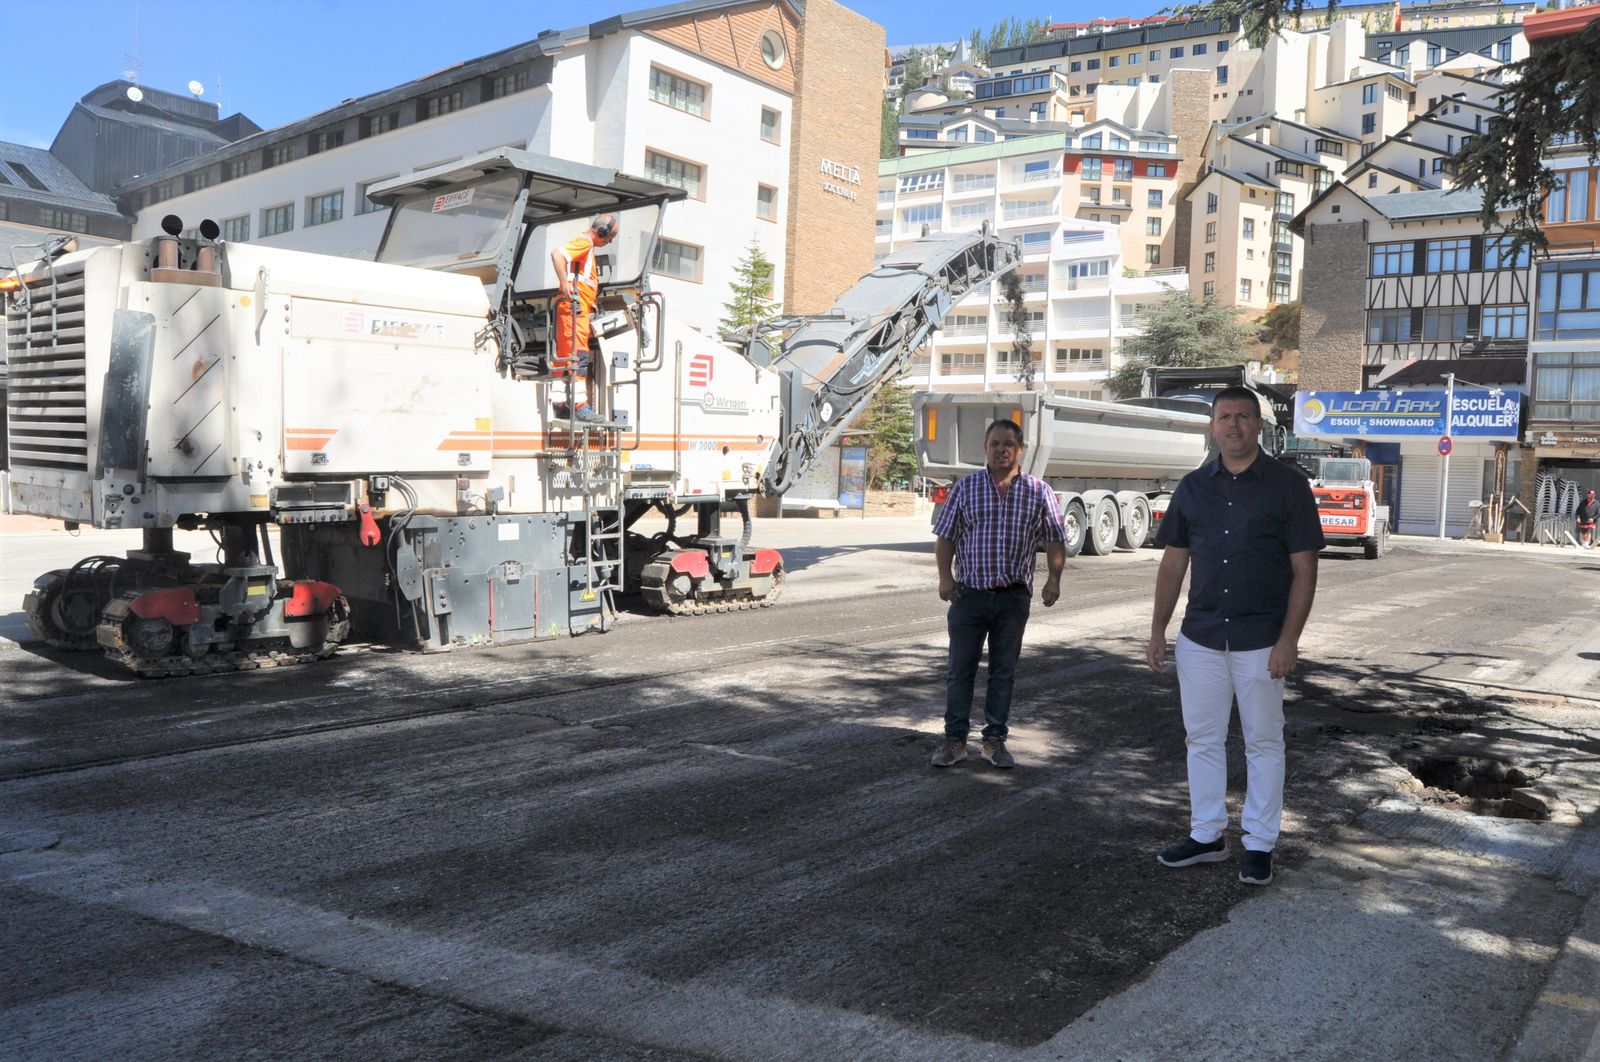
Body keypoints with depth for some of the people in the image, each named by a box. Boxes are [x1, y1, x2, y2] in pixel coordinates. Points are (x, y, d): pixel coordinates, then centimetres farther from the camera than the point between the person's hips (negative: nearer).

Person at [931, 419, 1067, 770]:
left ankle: (995, 741, 20)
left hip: (1014, 596, 1)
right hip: (969, 593, 0)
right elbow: (945, 536, 4)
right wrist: (945, 576, -6)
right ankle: (955, 740, 14)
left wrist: (1053, 579, -6)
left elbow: (1055, 540, 6)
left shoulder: (1039, 491, 3)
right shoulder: (965, 487, 2)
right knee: (960, 670, 4)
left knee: (1004, 671, 9)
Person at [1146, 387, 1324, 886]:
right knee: (1202, 739, 11)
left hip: (1261, 641, -4)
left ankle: (1259, 845, 20)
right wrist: (1158, 630, 4)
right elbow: (1173, 562, 9)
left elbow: (1304, 568, -7)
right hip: (1200, 637, 4)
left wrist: (1289, 639, -14)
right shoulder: (1192, 487, 6)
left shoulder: (1288, 485, -5)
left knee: (1263, 743, 7)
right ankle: (1206, 835, 25)